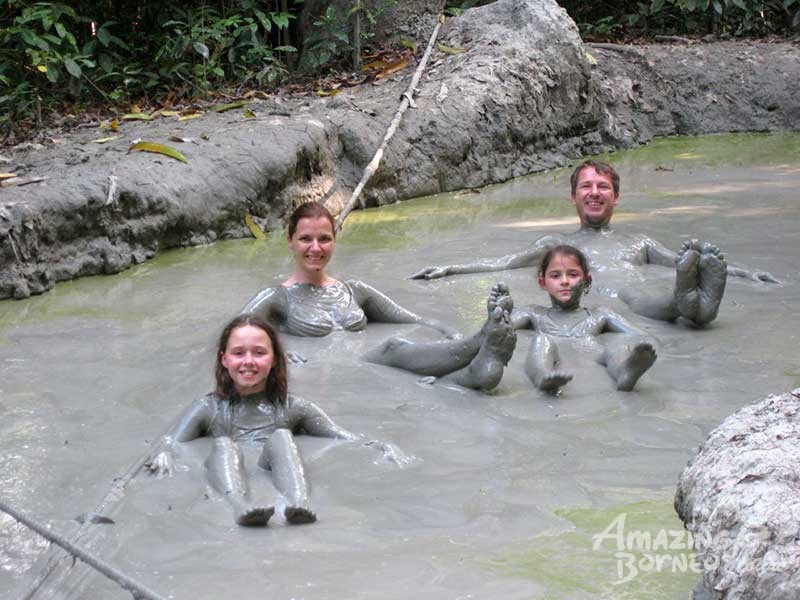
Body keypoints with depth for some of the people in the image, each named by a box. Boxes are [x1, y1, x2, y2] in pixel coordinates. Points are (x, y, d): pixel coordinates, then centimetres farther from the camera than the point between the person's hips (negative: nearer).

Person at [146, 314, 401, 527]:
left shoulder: (291, 408, 20)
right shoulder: (208, 409, 18)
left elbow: (342, 437, 11)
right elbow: (170, 445, 6)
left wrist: (380, 447, -7)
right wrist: (162, 458, -19)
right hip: (227, 488, 0)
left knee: (280, 437, -22)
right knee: (223, 445, -25)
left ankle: (299, 503, -51)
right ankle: (241, 506, -56)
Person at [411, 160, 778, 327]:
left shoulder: (639, 243, 38)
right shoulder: (558, 244, 34)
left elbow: (679, 262, 29)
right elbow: (505, 263, 24)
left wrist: (744, 273, 17)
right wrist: (449, 269, 13)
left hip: (641, 296, 3)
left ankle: (694, 302, -68)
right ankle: (685, 301, -71)